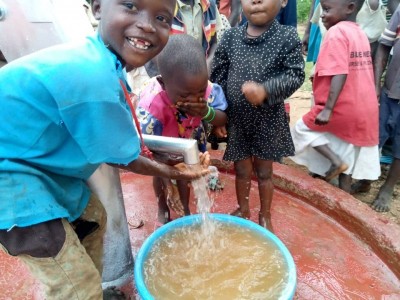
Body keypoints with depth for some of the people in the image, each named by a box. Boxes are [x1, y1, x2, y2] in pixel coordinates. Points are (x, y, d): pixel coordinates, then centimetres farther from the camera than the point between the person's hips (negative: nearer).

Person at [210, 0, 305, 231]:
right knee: (241, 170, 17)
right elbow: (218, 76, 1)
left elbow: (295, 75, -12)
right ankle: (243, 210, 43)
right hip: (236, 118, 2)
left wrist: (266, 90, -30)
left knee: (264, 172, 15)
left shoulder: (288, 37, -8)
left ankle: (265, 216, 39)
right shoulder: (231, 36, -2)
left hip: (268, 120, -2)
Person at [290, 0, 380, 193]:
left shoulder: (336, 32, -13)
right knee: (347, 158, 19)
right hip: (364, 111, 9)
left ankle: (335, 161, 3)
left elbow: (340, 74, -23)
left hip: (343, 109, -9)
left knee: (302, 129, 13)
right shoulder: (360, 33, 14)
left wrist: (327, 109, -26)